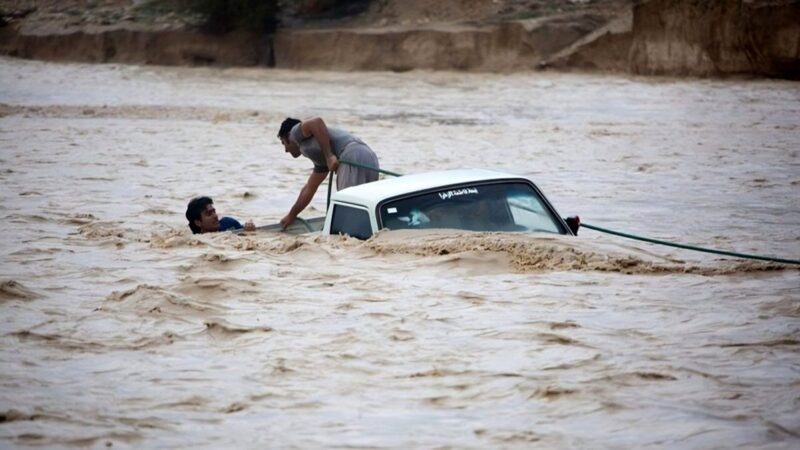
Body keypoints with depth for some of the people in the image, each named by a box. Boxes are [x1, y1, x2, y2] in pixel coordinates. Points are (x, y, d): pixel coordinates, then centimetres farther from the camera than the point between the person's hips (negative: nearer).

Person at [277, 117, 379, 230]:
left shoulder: (297, 132, 16)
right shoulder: (320, 159, 37)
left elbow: (316, 122, -6)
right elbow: (309, 190, 46)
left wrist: (329, 156, -9)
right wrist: (291, 216, 57)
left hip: (353, 157, -9)